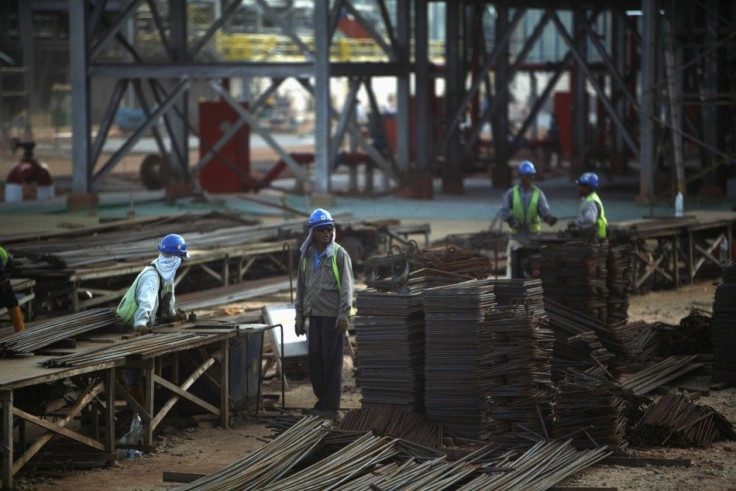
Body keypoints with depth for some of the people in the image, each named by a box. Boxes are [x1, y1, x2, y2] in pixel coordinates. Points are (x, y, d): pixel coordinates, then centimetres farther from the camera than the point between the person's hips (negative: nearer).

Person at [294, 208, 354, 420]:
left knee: (332, 360, -3)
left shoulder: (339, 255, -5)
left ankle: (331, 406, 1)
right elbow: (301, 286, 17)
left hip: (333, 315, -6)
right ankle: (322, 400, 17)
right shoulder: (307, 255, 12)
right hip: (315, 315, 6)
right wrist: (300, 316, 14)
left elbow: (347, 287, -8)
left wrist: (344, 315, -14)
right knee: (315, 358, 5)